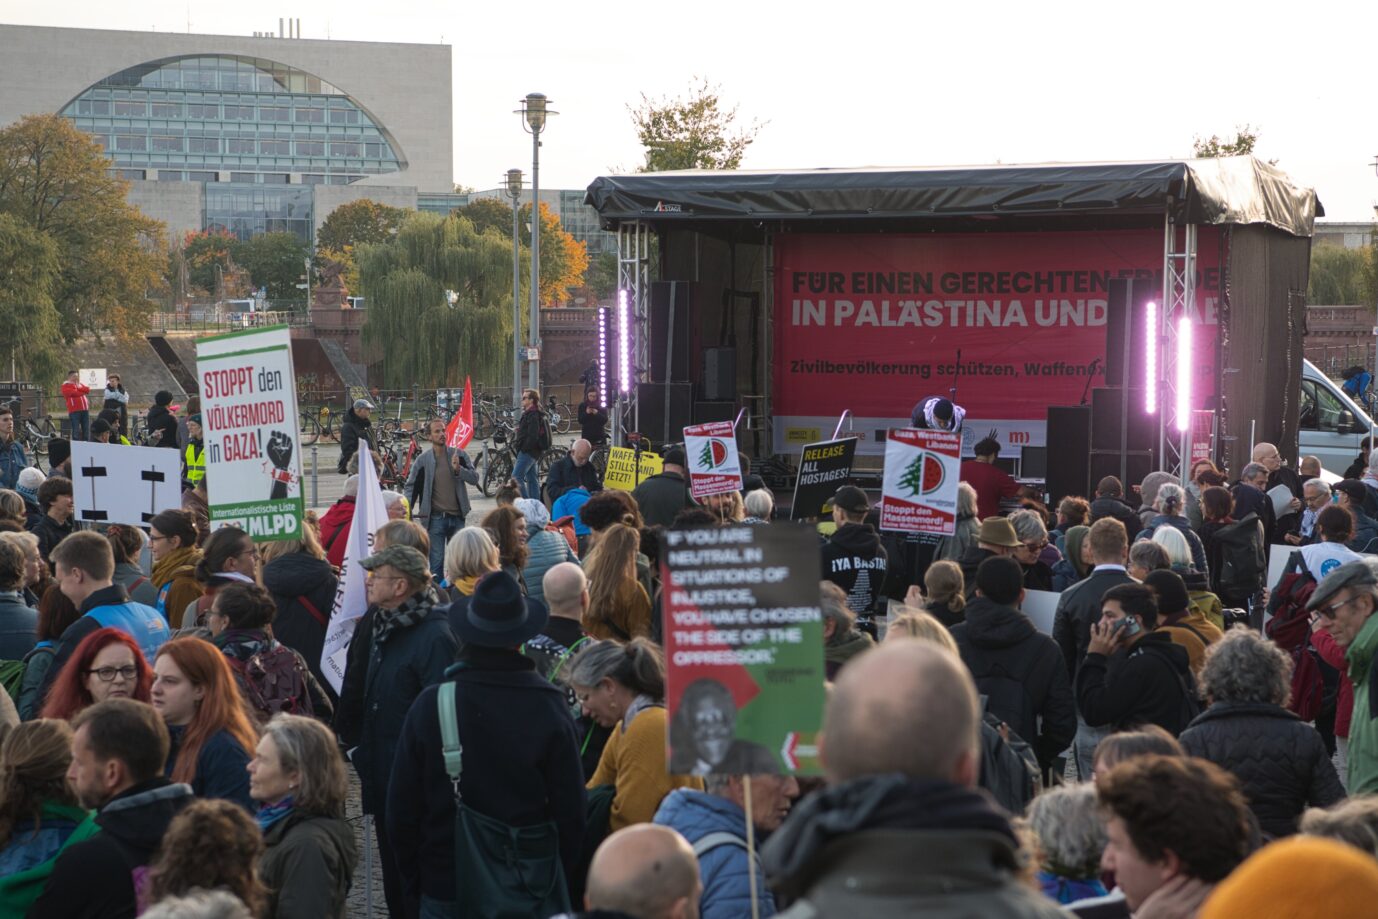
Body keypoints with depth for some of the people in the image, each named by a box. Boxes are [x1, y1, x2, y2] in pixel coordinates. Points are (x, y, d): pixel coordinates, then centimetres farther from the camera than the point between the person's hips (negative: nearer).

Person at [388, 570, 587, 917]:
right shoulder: (549, 709, -9)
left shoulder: (430, 705, -9)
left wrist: (414, 883, 10)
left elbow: (402, 809, -3)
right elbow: (571, 812, -4)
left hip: (444, 891, 0)